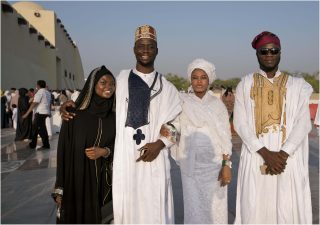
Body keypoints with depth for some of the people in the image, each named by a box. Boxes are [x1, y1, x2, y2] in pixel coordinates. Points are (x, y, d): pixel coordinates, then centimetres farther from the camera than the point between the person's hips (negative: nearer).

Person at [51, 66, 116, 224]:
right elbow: (63, 150, -6)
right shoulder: (74, 115, -7)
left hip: (102, 181, 3)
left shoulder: (114, 118, 3)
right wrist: (60, 189, -8)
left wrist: (105, 151, -14)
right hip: (76, 179, -2)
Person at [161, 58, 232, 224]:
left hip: (214, 162, 0)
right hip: (190, 163, 0)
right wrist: (166, 130, -23)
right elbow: (175, 126, 0)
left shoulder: (217, 103, 4)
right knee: (193, 205, 7)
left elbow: (225, 136, 1)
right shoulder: (182, 101, 5)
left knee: (215, 206, 3)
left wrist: (227, 165, -6)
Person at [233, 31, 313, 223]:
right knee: (254, 209, 0)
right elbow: (240, 123, 0)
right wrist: (265, 153, -11)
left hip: (288, 157, 0)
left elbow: (303, 123, 1)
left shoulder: (298, 85, 9)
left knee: (287, 209, -1)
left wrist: (283, 154, -13)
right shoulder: (246, 84, 8)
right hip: (255, 156, 0)